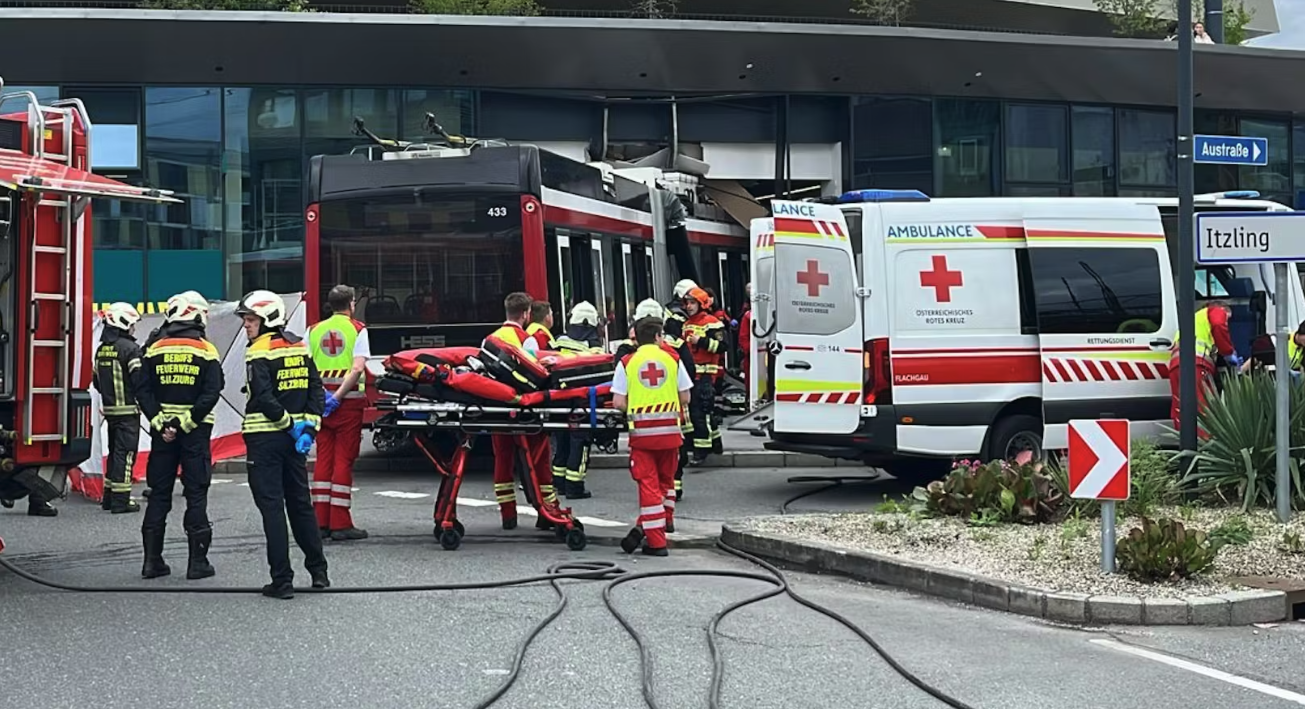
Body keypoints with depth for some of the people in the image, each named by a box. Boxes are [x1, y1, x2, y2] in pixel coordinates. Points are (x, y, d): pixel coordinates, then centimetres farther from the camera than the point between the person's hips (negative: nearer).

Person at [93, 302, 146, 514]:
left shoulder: (101, 350, 11)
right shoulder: (130, 349, -15)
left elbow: (96, 380, 17)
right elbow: (140, 379, -21)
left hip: (109, 409, 8)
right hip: (128, 410, -8)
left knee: (115, 451, 17)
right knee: (125, 453, -5)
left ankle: (109, 496, 23)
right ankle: (121, 500, -6)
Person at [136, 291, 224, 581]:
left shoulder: (154, 350, 2)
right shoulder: (206, 351, -5)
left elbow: (143, 391, -4)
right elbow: (211, 393, -14)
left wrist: (160, 423, -8)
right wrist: (185, 423, -13)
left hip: (161, 430, 3)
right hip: (196, 432, -2)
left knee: (159, 493, 9)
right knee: (196, 494, 2)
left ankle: (152, 560, 9)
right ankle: (197, 561, 0)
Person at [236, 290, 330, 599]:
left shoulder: (259, 352, -12)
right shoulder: (300, 347, 10)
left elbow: (264, 399, -20)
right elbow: (316, 390, 8)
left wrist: (290, 424, -11)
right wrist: (308, 426, 2)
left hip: (265, 438, -7)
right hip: (294, 438, 7)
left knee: (272, 507, -4)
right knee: (300, 503, 16)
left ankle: (282, 580, -5)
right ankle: (318, 571, 19)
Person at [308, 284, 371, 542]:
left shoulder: (314, 331, 11)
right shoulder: (357, 329, -2)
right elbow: (358, 368, -14)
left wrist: (320, 392, -4)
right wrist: (338, 396, -14)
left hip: (321, 400, 4)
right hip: (349, 399, -4)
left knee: (323, 459, 10)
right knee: (343, 460, -2)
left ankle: (320, 522, 11)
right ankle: (340, 524, -2)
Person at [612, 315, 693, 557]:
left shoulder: (627, 362, -1)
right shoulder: (672, 359, 2)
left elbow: (618, 403, -5)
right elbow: (685, 398, 3)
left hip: (641, 430, -1)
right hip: (669, 430, 1)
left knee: (648, 484, 1)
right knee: (666, 480, 19)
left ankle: (656, 542, -1)